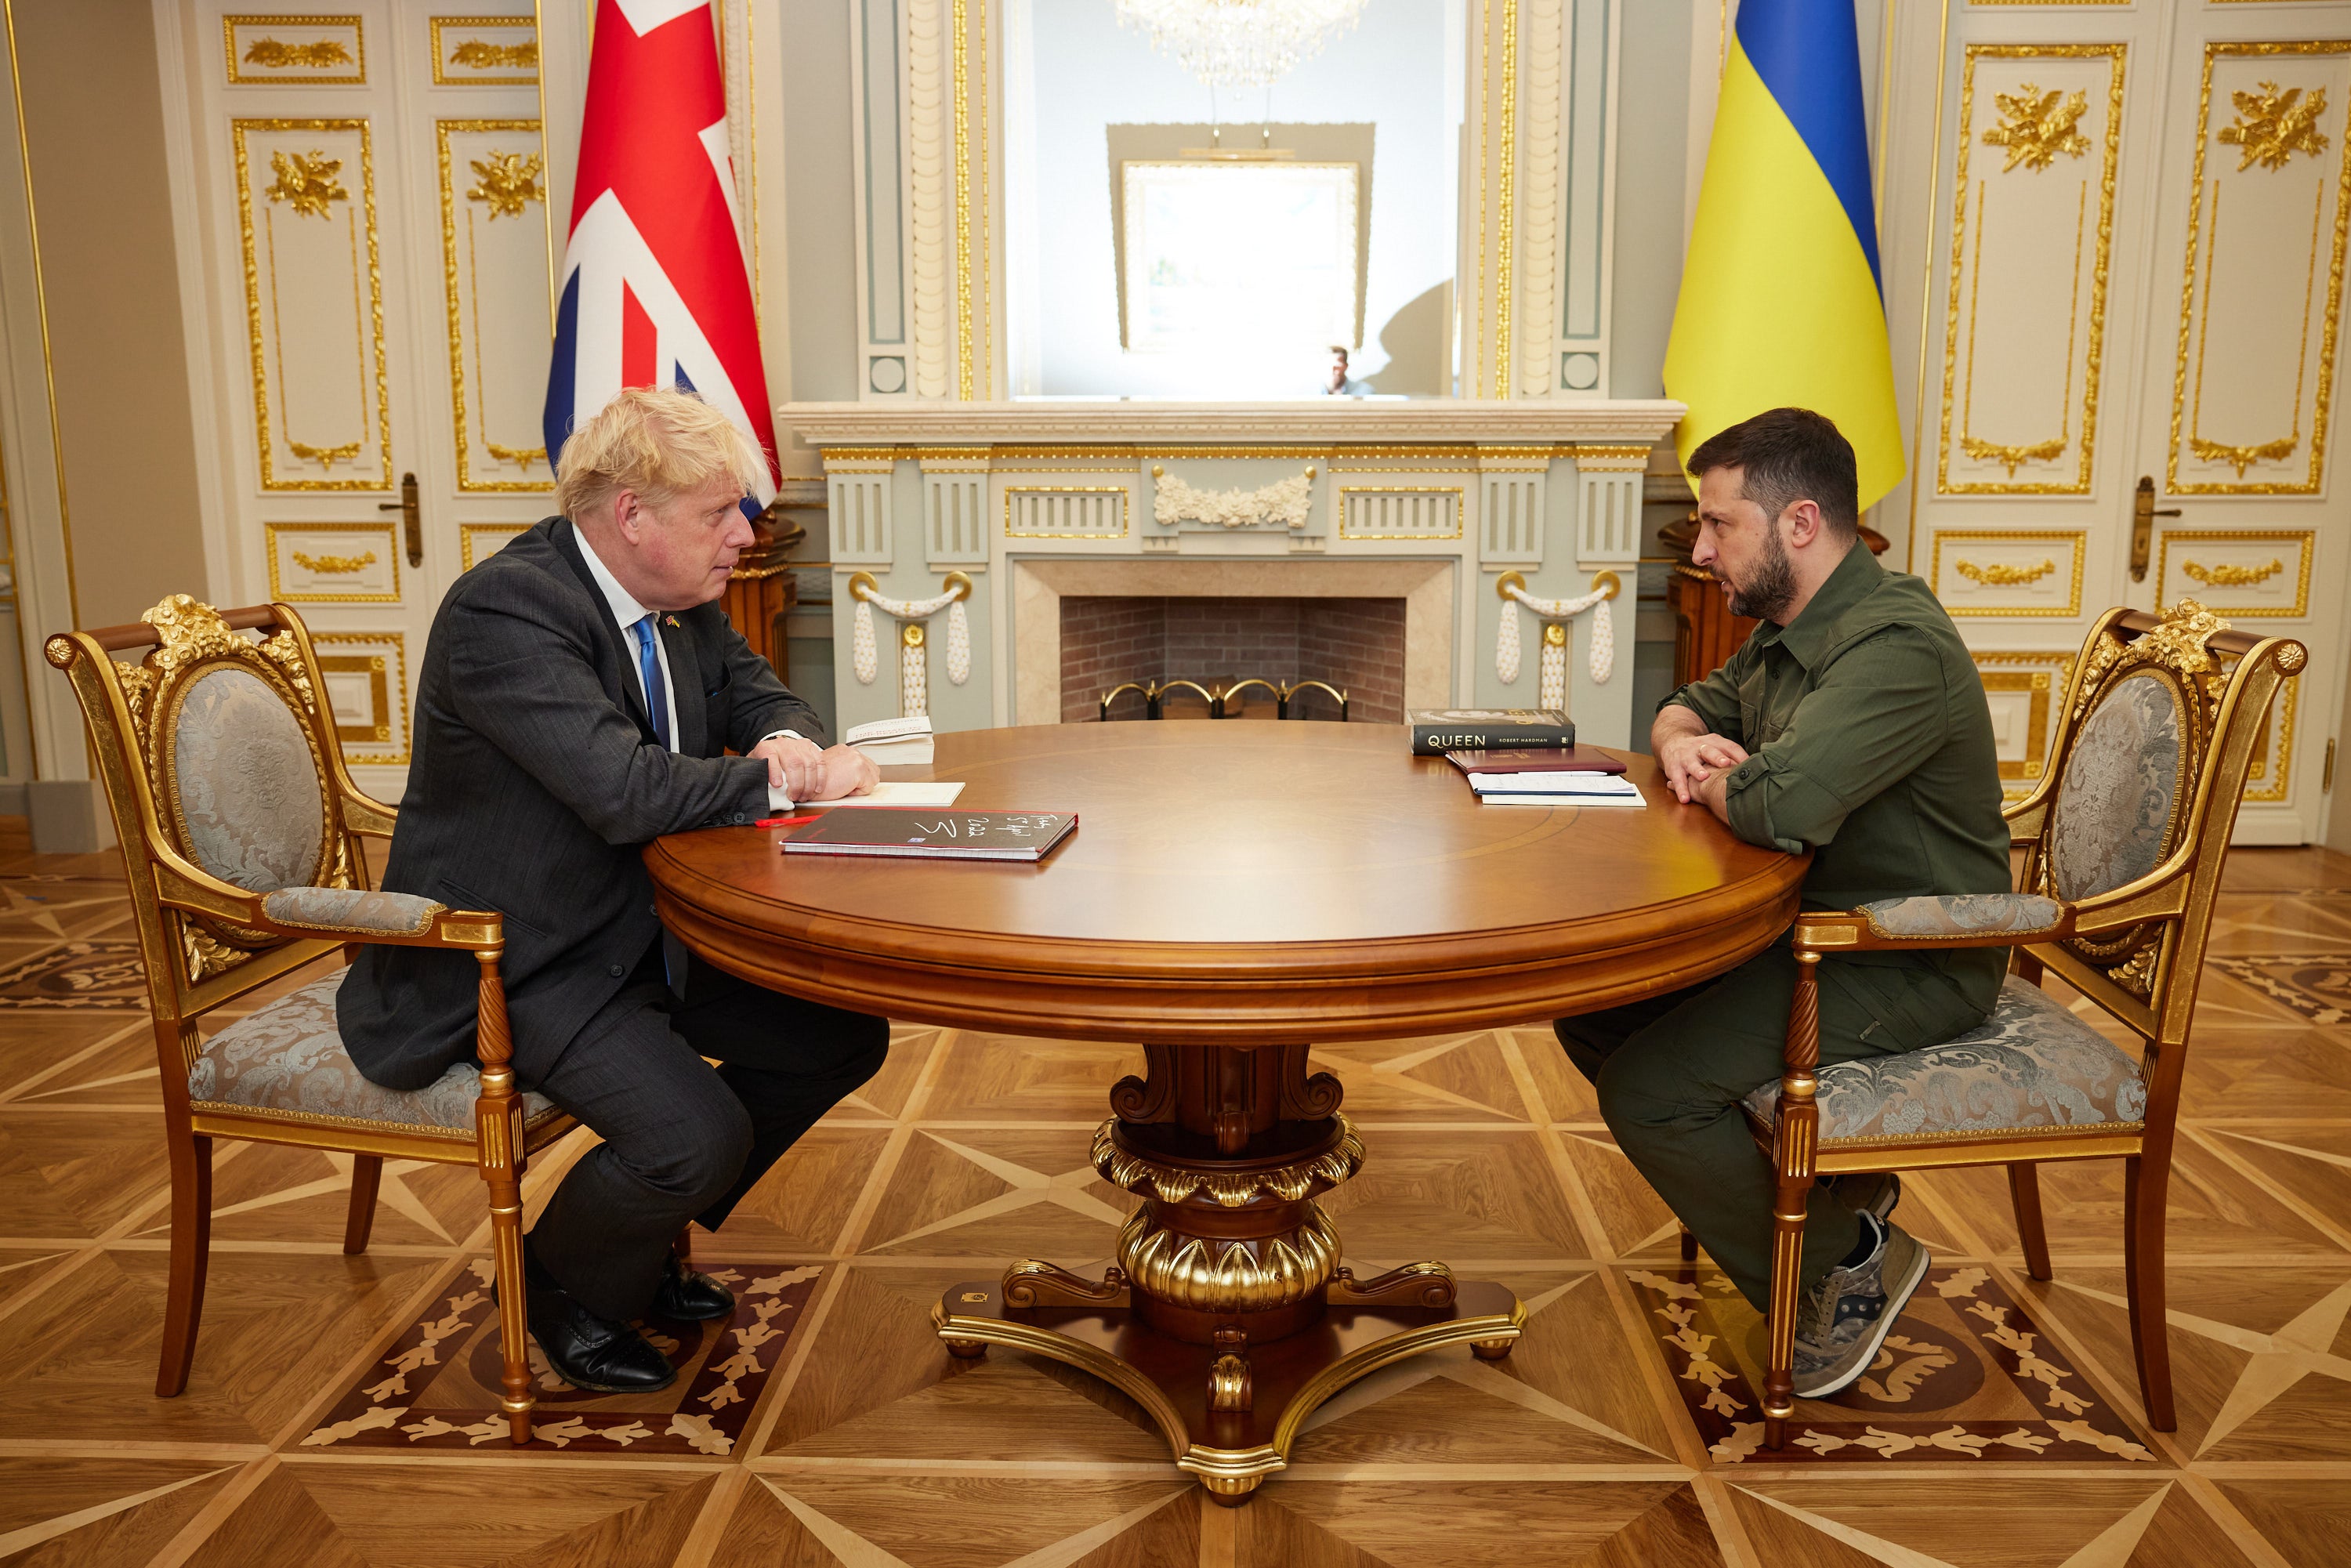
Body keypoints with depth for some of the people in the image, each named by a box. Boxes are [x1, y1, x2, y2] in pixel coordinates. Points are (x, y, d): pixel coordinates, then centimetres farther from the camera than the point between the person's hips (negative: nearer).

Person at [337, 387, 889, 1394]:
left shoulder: (681, 597, 3)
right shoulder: (504, 610, -24)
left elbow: (753, 692, 16)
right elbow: (624, 790, -35)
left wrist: (790, 741, -9)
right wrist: (782, 782, -21)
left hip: (647, 927, 9)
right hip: (516, 964, -9)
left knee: (844, 1034, 3)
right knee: (700, 1136, -26)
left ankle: (644, 1233, 22)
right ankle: (560, 1281, 10)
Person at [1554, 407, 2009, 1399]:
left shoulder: (1897, 646, -25)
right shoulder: (1792, 629, 8)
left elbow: (1778, 805, -39)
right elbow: (1691, 707, 23)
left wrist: (1714, 781, -14)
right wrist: (1681, 741, -4)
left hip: (1914, 964, -10)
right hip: (1813, 926, 10)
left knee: (1646, 1089, -21)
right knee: (1590, 1011, 5)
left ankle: (1848, 1263, 3)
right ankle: (1836, 1190, 14)